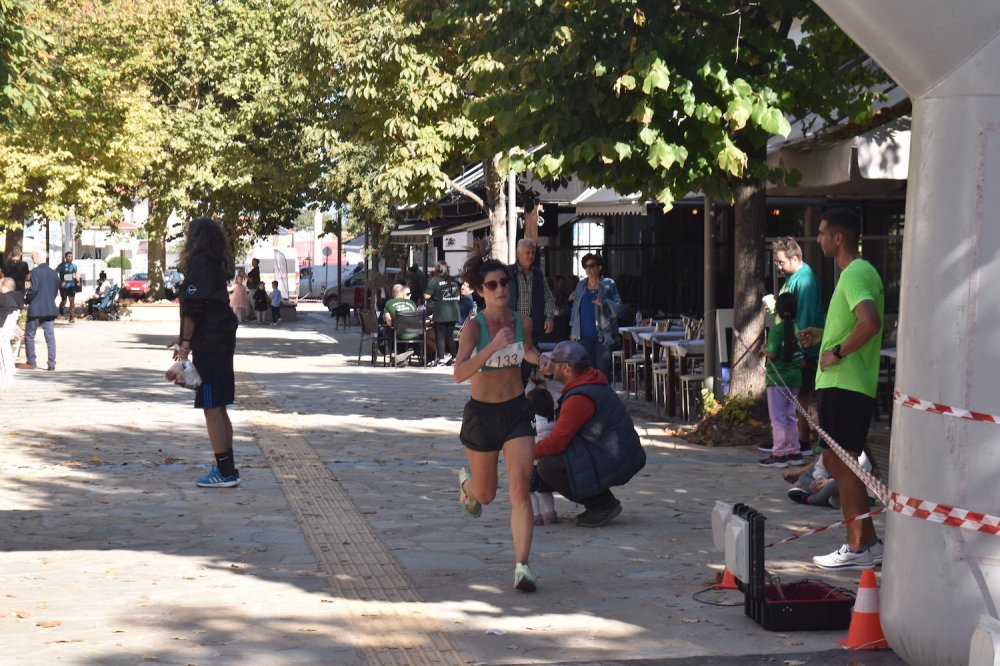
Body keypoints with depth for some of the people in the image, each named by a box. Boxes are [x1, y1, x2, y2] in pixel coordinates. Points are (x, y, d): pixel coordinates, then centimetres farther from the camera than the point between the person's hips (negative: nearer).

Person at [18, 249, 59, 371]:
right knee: (50, 336, 3)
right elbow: (56, 291, 10)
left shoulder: (35, 272, -12)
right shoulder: (53, 273, 7)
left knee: (29, 336, 7)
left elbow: (33, 289, -18)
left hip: (36, 309, -5)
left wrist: (26, 299, -3)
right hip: (50, 309, 5)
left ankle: (31, 362, 8)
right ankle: (52, 363, 0)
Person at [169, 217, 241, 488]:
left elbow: (194, 308, -17)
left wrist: (186, 342, -13)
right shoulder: (216, 264, 16)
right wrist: (185, 338, 26)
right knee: (219, 408, 13)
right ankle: (226, 468, 17)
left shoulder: (200, 262, -12)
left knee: (212, 408, -7)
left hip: (209, 344, -10)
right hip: (222, 340, 10)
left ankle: (225, 471, -7)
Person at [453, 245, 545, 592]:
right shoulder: (473, 326, -15)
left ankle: (522, 566, -15)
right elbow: (459, 373, -28)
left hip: (516, 411, 2)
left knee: (520, 488, -14)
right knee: (485, 494, 16)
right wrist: (494, 346, -37)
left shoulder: (523, 322, -2)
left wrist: (542, 361, 1)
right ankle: (466, 483, 54)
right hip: (481, 414, -2)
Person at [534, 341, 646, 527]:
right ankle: (604, 503, 14)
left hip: (614, 462, -10)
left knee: (548, 466, -16)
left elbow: (556, 443, -20)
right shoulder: (591, 384, 11)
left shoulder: (579, 398, -22)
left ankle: (604, 506, -6)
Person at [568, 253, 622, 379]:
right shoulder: (580, 286, 12)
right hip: (584, 335, 3)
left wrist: (604, 303, -22)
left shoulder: (608, 285, 1)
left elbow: (618, 306, -3)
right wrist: (573, 331, 11)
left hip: (602, 335, -3)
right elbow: (575, 309, 15)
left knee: (603, 367, -5)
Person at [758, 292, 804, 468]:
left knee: (778, 419, -2)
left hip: (778, 378, -6)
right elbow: (802, 357, 5)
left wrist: (763, 350, 2)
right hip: (795, 377, 6)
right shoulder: (797, 328, 4)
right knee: (790, 417, 15)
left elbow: (771, 354, -18)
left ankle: (779, 455, -2)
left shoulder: (777, 328, -14)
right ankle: (794, 452, 18)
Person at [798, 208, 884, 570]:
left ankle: (858, 548, 0)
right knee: (835, 461, 14)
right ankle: (868, 542, 17)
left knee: (842, 463, -6)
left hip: (845, 385, -11)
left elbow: (870, 323, -32)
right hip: (838, 383, 11)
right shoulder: (857, 272, 18)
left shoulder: (855, 274, -16)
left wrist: (837, 352, -21)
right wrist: (823, 334, 21)